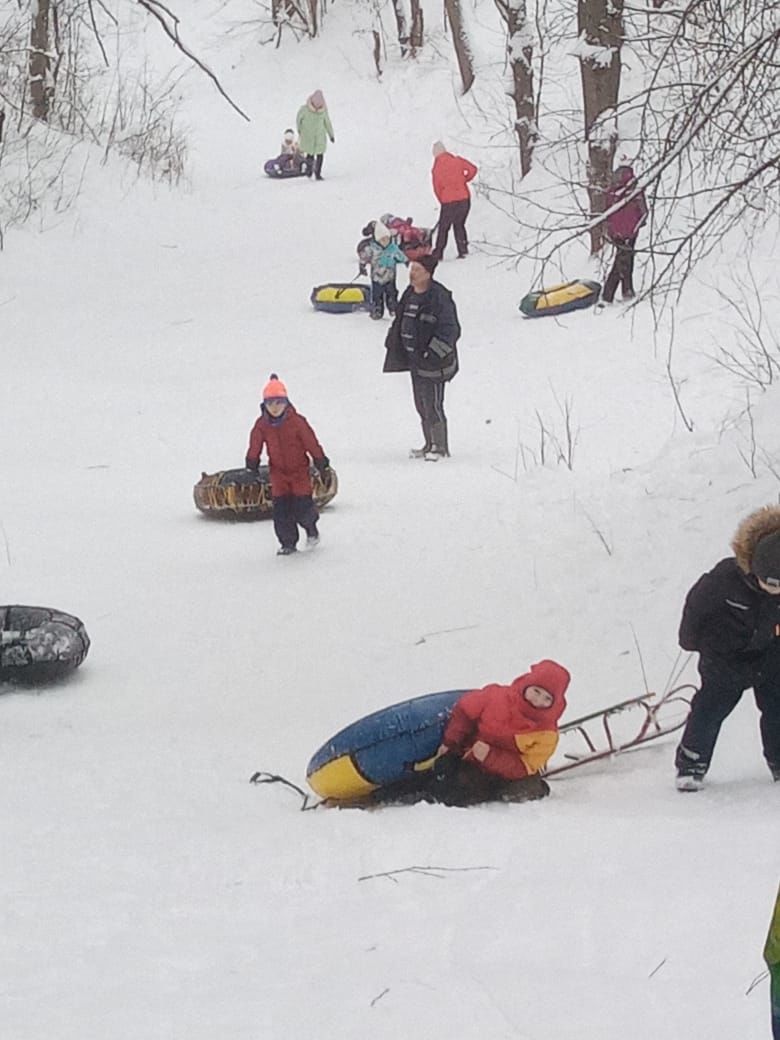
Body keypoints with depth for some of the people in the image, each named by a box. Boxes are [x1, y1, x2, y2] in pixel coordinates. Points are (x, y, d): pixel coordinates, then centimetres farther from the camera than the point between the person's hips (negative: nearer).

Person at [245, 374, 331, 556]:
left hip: (299, 470, -3)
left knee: (302, 508, -5)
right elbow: (255, 447, 10)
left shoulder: (296, 422, -14)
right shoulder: (262, 425, -5)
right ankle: (288, 543, 6)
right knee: (281, 509, -5)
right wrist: (252, 466, 15)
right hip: (278, 471, 3)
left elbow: (312, 444, -8)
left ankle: (311, 528, 28)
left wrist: (323, 466, -6)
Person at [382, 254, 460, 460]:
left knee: (433, 406, -5)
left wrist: (432, 354, -21)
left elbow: (449, 330, -18)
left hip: (433, 362, -9)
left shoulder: (439, 297, -18)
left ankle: (440, 447, 6)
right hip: (414, 359, 9)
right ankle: (429, 444, 25)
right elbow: (400, 322, 21)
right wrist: (393, 344, 17)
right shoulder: (410, 294, 8)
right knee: (421, 405, 14)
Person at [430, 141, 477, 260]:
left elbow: (437, 188, 1)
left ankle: (438, 254, 14)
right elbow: (473, 169, -2)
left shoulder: (436, 169, -5)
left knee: (443, 228, 11)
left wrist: (442, 201, 18)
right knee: (459, 225, 18)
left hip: (448, 202, -3)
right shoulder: (457, 161, -1)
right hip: (464, 198, 3)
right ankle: (463, 250, 11)